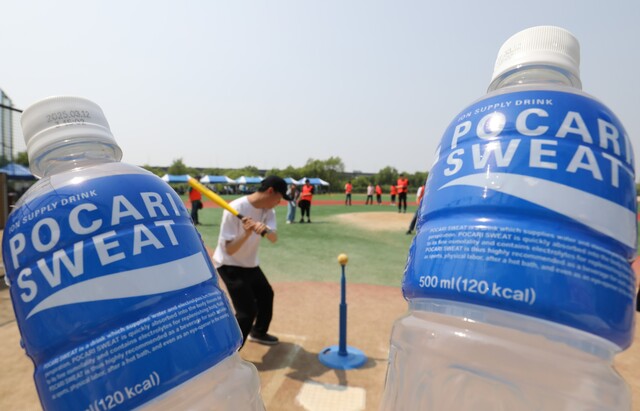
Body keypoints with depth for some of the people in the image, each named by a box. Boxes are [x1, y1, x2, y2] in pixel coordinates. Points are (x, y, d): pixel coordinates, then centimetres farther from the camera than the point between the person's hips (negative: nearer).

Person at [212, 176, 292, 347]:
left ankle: (258, 332, 47)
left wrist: (265, 230, -42)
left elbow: (274, 239, -20)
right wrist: (247, 233, -44)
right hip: (230, 265, -8)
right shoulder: (235, 209, -28)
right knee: (247, 311, -14)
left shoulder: (268, 210, -7)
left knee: (266, 295, 22)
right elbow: (229, 250, -28)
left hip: (250, 264, 8)